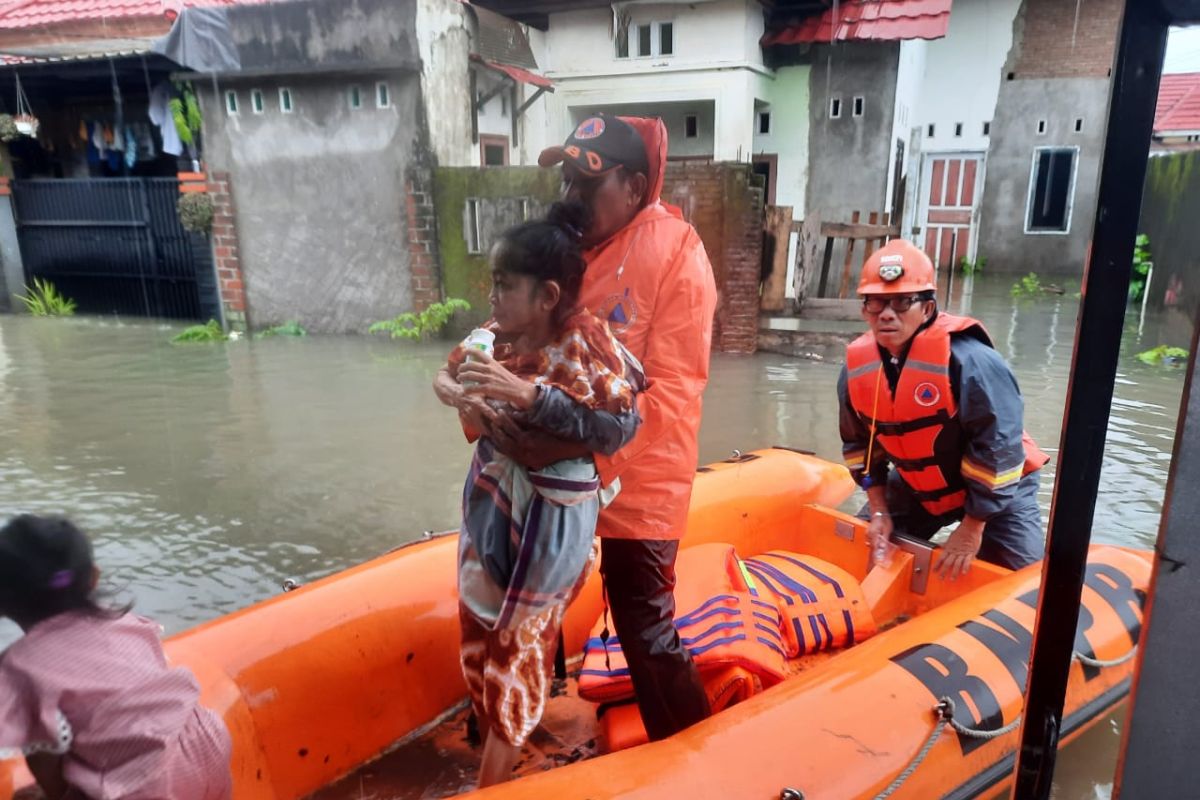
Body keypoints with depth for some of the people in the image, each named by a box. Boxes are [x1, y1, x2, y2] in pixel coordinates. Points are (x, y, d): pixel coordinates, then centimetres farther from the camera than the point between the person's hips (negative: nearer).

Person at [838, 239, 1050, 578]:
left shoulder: (966, 359, -32)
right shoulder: (857, 367, -14)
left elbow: (997, 447, -27)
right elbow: (860, 442, 0)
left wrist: (972, 528, -22)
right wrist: (879, 510, -5)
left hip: (996, 488, -4)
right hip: (917, 485, 5)